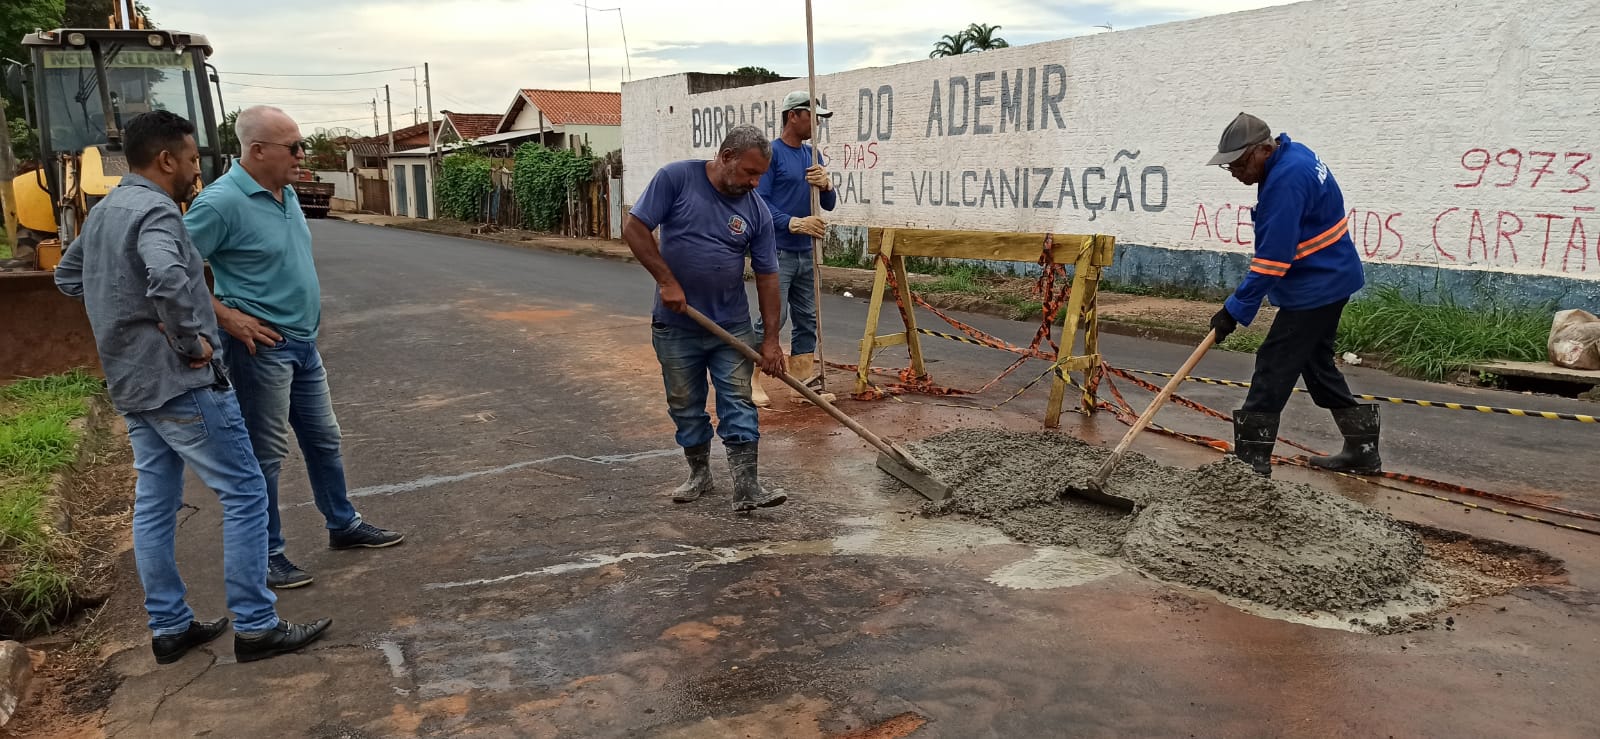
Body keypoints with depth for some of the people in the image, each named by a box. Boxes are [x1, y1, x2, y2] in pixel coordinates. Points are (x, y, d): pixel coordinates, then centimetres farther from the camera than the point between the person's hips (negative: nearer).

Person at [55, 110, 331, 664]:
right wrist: (191, 340, -24)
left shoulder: (103, 211, 13)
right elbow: (168, 279, -37)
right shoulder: (154, 211, -18)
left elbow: (68, 275, 27)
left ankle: (169, 627, 23)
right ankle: (255, 627, 1)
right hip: (181, 383, -10)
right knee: (245, 495, -3)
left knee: (154, 504, 14)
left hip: (132, 384, 10)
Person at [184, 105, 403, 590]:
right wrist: (227, 317, -18)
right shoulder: (223, 202, -19)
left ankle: (344, 525, 33)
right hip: (261, 346, -8)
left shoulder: (286, 193, 8)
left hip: (303, 342, 9)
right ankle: (267, 556, 14)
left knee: (324, 441, 18)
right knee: (265, 454, 2)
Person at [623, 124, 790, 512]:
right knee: (685, 406, 10)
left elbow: (767, 276, -1)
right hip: (676, 325, -1)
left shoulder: (757, 210, -3)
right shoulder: (676, 178, -10)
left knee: (738, 403, -3)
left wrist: (771, 339, -5)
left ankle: (746, 488, -2)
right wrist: (667, 281, -17)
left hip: (732, 325, 1)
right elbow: (634, 229, -11)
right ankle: (699, 475, 28)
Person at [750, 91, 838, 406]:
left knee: (807, 319, 9)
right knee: (773, 318, -9)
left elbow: (829, 204, 14)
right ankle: (752, 380, 3)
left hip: (806, 252, 7)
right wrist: (795, 224, -22)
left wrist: (826, 184, -8)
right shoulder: (771, 152, -7)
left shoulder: (812, 155, 13)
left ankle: (803, 382, 17)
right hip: (777, 251, -7)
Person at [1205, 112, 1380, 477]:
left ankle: (1250, 460, -4)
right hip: (1331, 279, 11)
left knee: (1274, 366, -8)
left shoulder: (1287, 180, -26)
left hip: (1316, 287, -11)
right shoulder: (1293, 155, 7)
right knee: (1316, 363, 18)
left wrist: (1236, 310, -25)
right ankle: (1362, 450, 26)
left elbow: (1271, 258, -29)